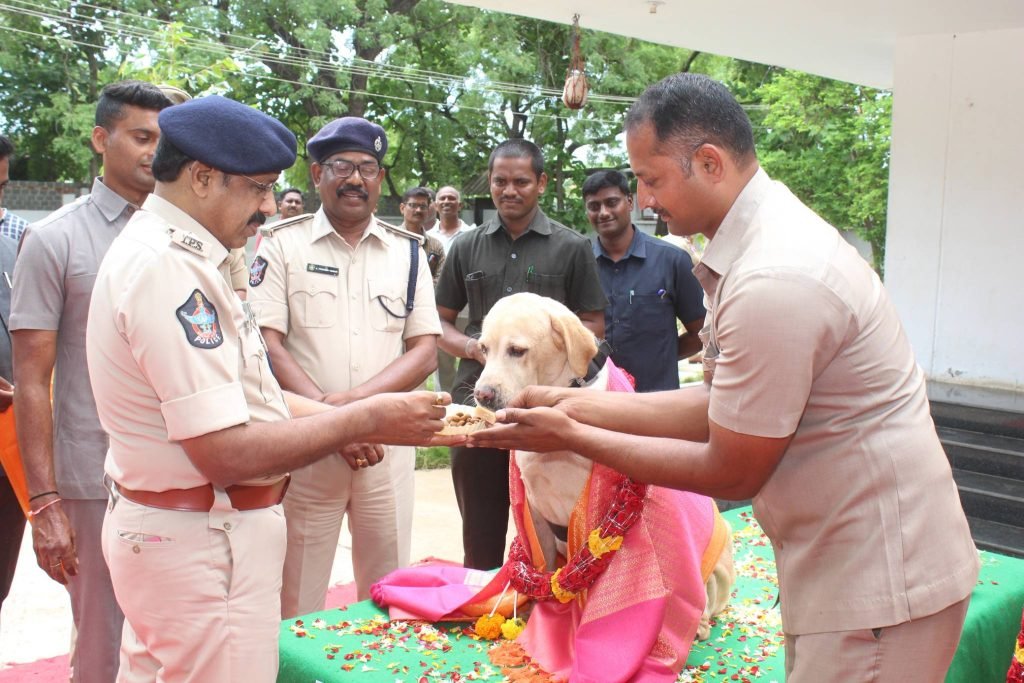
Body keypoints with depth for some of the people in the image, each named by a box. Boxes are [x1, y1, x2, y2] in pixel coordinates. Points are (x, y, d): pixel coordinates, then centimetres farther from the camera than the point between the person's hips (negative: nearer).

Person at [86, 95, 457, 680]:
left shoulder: (177, 254, 11)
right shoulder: (170, 269, -22)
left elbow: (241, 391, 13)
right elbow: (225, 453, -25)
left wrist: (333, 416, 2)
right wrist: (364, 420, -18)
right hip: (203, 543, -10)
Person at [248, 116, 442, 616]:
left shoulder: (407, 251, 9)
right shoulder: (283, 244, 2)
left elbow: (425, 351, 3)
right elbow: (267, 344, -7)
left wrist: (354, 399, -13)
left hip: (388, 444, 2)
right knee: (295, 604, 6)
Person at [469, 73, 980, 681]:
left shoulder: (772, 282, -27)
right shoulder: (771, 237, 5)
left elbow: (732, 472, -18)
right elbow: (719, 409, 6)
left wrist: (573, 437, -11)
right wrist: (578, 406, 3)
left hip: (876, 583, -9)